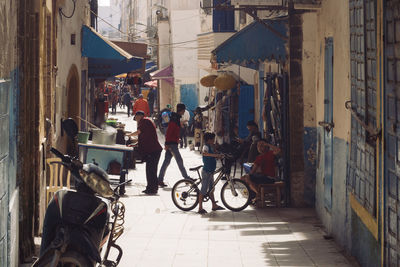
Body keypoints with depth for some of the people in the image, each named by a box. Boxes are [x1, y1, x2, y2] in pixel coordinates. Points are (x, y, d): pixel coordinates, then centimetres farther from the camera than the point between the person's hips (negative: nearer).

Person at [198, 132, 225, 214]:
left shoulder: (211, 147, 13)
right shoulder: (206, 146, -16)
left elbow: (214, 157, 24)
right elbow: (205, 153, -38)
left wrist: (220, 156, 5)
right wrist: (216, 155, -43)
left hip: (211, 171, 10)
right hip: (206, 171, -10)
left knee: (211, 189, 18)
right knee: (204, 190, -5)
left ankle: (214, 205, 27)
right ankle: (200, 208, -2)